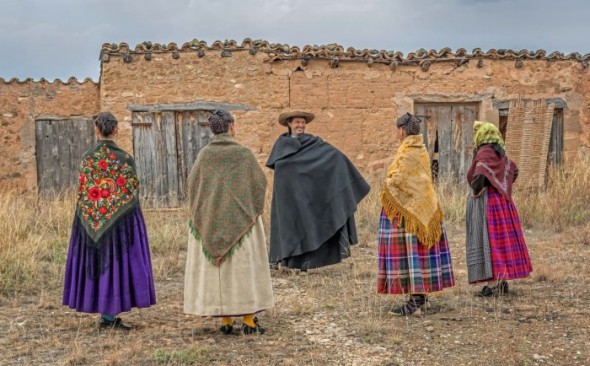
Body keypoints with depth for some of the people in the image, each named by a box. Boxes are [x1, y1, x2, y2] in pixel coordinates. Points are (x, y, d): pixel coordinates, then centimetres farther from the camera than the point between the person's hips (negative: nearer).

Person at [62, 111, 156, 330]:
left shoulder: (87, 158, -1)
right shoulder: (125, 159, -10)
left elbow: (82, 193, 3)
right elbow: (133, 192, -6)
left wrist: (91, 217, 13)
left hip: (92, 221, 3)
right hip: (121, 220, -3)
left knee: (98, 261, 11)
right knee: (117, 261, 2)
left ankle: (106, 314, 15)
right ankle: (109, 315, 1)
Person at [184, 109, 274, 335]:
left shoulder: (204, 154, -1)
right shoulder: (244, 153, -8)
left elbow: (192, 184, -1)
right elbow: (260, 183, -4)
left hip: (211, 219, 2)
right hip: (240, 218, -2)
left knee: (215, 266, 7)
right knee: (243, 266, 2)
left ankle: (226, 321, 5)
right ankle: (248, 320, 0)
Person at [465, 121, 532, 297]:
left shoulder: (485, 152, -13)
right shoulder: (499, 153, 13)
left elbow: (482, 172, -29)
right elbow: (513, 170, 25)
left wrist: (476, 191, -16)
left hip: (486, 202, -9)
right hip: (501, 200, 9)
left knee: (487, 239, -8)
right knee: (501, 238, 11)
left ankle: (493, 284, -11)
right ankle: (502, 281, 15)